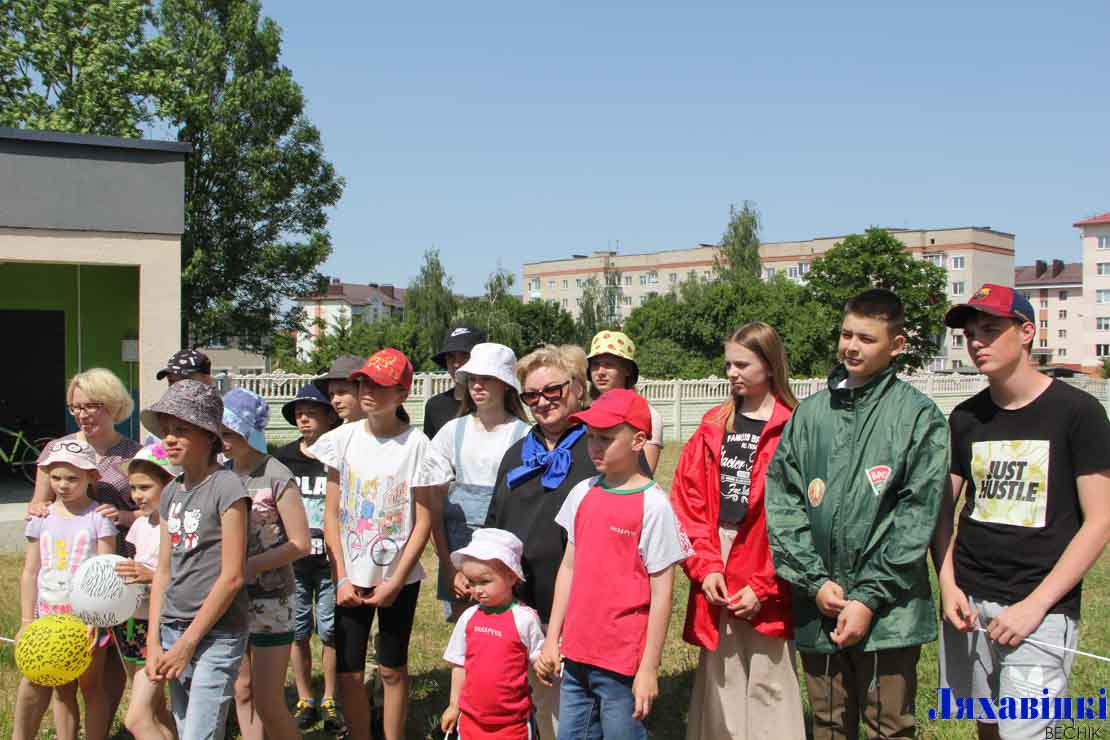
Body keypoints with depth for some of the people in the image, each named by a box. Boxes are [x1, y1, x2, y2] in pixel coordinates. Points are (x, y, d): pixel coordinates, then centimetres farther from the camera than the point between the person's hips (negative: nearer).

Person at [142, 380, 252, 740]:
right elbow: (163, 571, 13)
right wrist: (153, 641, 5)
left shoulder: (226, 487, -11)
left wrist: (187, 643, -12)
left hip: (217, 633, -7)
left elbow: (232, 576, -14)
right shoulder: (170, 493, 10)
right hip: (173, 629, 7)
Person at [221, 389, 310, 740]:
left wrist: (247, 566, -17)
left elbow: (300, 544, -12)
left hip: (269, 600, -5)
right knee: (242, 693, 13)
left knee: (268, 702, -4)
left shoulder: (277, 477, -11)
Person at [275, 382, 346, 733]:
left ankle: (330, 701, 20)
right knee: (297, 632, 9)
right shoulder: (282, 458, 4)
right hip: (292, 562, 3)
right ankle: (305, 701, 23)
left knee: (330, 632, 5)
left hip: (330, 561, -3)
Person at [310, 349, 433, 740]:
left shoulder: (416, 443, -8)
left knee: (392, 669, 9)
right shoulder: (343, 438, -1)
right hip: (350, 578, 2)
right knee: (348, 671, 3)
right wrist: (341, 578, -5)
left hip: (399, 577, -2)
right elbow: (331, 514, 3)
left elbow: (423, 521, -6)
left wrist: (395, 582, -9)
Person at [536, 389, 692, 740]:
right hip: (576, 656, 6)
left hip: (622, 664, -6)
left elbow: (661, 594, -10)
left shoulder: (653, 505, -12)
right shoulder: (582, 494, 5)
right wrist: (552, 639, 11)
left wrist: (649, 668, -10)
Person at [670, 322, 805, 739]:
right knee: (719, 685, 12)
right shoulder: (713, 427, 10)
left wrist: (764, 587, -12)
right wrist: (705, 567, -5)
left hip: (765, 591, -4)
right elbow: (688, 502, 6)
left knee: (768, 690, 2)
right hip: (715, 584, 5)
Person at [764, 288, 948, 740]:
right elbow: (781, 501, 4)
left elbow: (917, 516, -9)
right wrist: (815, 580, -7)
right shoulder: (810, 413, 9)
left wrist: (869, 597, -13)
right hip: (817, 608, 4)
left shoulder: (918, 416, -3)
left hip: (887, 614, -4)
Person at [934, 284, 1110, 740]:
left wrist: (1034, 605, -13)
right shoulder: (965, 418, 9)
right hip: (969, 602, 5)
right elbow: (943, 509, 14)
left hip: (1041, 611, -5)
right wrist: (948, 584, -3)